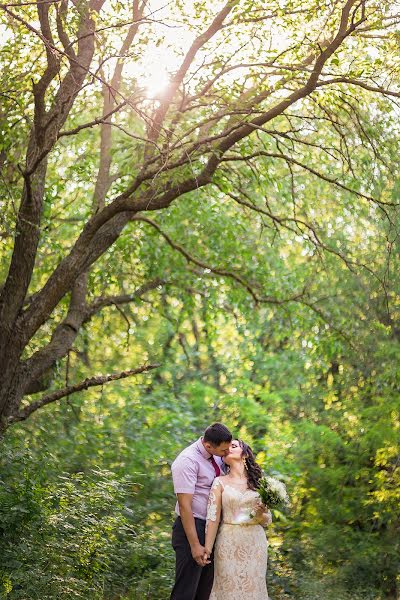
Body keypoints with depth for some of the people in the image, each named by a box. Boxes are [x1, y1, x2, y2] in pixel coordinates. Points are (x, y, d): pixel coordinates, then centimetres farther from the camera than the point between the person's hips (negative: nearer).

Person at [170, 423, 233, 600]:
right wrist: (195, 545, -23)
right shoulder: (188, 461, -19)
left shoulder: (217, 456, 5)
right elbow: (185, 505, -21)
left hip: (213, 527, 8)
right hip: (192, 527, -8)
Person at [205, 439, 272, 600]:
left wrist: (261, 514, -11)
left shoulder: (257, 482, 9)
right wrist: (207, 550, -12)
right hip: (229, 544, -2)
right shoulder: (220, 482, 2)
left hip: (255, 544, 2)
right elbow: (213, 518, -5)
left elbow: (267, 520, 11)